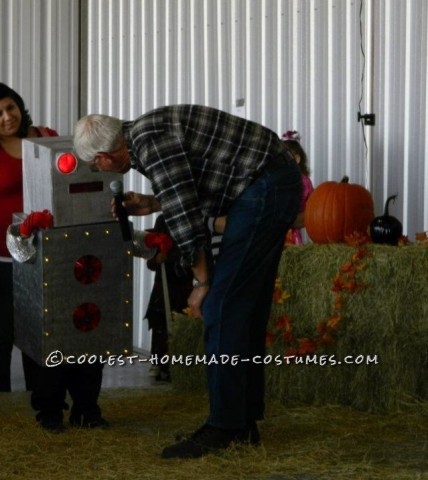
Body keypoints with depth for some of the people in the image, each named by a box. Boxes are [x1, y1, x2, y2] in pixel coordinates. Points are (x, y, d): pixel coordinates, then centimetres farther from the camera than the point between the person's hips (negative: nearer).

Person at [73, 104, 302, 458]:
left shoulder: (150, 144, -16)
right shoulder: (148, 133, 14)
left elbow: (186, 220, -16)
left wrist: (202, 283, -6)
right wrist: (151, 205, 25)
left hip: (266, 188, -10)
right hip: (276, 186, 10)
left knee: (223, 307, -9)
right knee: (247, 307, 12)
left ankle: (224, 428, -6)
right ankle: (244, 423, 16)